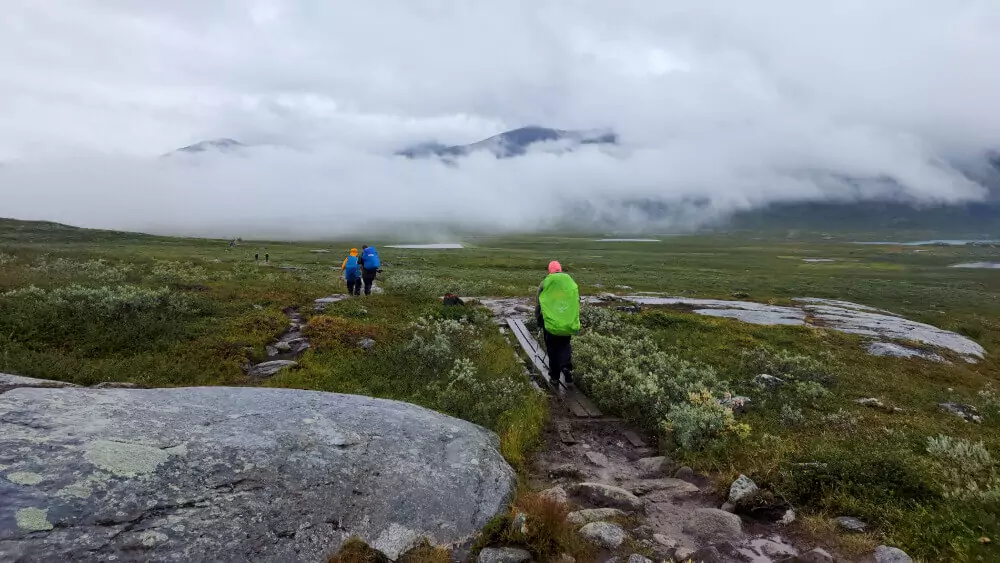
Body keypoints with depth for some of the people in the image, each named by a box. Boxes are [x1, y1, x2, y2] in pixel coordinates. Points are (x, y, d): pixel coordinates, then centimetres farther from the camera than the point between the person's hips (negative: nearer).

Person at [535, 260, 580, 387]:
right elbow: (577, 304, 13)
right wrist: (574, 321, 24)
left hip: (549, 323, -1)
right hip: (567, 324, 2)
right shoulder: (571, 283, 7)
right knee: (565, 346, 22)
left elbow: (537, 306, 5)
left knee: (552, 350, 11)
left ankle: (555, 378, 17)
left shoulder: (544, 284, 1)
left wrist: (539, 322, 18)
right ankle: (567, 367, -1)